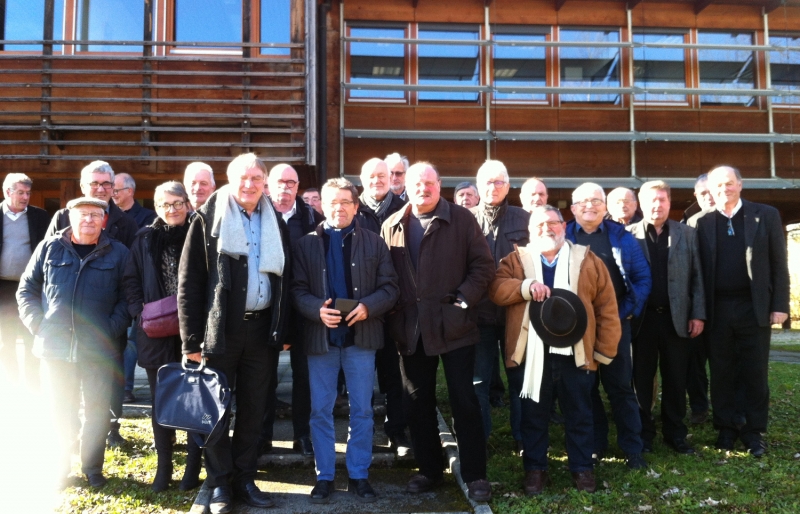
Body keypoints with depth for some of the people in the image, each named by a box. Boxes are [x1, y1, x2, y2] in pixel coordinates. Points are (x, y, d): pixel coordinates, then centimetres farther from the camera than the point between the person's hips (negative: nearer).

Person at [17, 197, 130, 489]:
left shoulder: (118, 253, 3)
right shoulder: (49, 249, 6)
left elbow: (128, 297, 2)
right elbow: (27, 289, 11)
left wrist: (113, 328, -9)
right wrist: (37, 323, -1)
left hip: (99, 350, -1)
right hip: (54, 346, 1)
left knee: (97, 411, 6)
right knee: (60, 411, 11)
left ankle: (92, 469, 22)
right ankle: (60, 467, 27)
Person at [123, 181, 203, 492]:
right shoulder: (146, 239, 8)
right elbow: (131, 280, 8)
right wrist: (141, 314, -5)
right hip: (156, 334, 2)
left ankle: (193, 465, 17)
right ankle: (163, 465, 21)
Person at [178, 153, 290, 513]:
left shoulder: (275, 223, 9)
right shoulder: (208, 219, -3)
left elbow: (284, 279, 11)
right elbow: (189, 281, -6)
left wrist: (282, 329, 5)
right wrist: (192, 338, -10)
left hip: (262, 328, 3)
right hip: (221, 329, -3)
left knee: (253, 409, 11)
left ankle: (244, 479, 24)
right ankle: (219, 484, 18)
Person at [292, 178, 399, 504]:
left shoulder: (374, 243, 5)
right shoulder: (306, 244, 6)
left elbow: (390, 287, 1)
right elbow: (297, 289, 1)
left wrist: (368, 306, -17)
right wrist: (317, 309, -18)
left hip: (361, 335, 0)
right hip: (320, 337, 1)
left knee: (361, 410, 7)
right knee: (320, 410, 6)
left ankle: (359, 475, 19)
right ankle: (324, 477, 18)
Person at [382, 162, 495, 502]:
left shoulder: (462, 219, 0)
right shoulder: (391, 226, 9)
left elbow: (483, 265, -3)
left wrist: (464, 299, -13)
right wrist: (390, 309, -2)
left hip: (452, 324, -3)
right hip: (410, 328, 4)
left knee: (464, 401, 1)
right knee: (417, 403, 12)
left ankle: (475, 475, 11)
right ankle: (429, 469, 26)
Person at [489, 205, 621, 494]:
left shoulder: (587, 261, 5)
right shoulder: (516, 259, 7)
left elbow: (607, 307, 4)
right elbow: (495, 288, -8)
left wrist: (605, 350, 0)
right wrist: (526, 286, -24)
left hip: (575, 354, 0)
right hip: (530, 355, 0)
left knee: (579, 415, 12)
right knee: (533, 415, 11)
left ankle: (582, 468, 28)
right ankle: (535, 469, 25)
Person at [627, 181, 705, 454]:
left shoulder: (687, 233, 7)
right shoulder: (628, 234, 1)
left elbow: (697, 277, 5)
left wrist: (698, 314, 0)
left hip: (677, 317, 1)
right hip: (641, 317, -1)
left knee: (676, 379, 7)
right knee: (641, 378, 6)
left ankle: (675, 432, 20)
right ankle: (643, 432, 17)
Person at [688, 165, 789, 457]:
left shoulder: (766, 215, 3)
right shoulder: (699, 222, 3)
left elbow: (779, 264, 2)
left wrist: (780, 305, -5)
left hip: (754, 307, 0)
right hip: (716, 310, 1)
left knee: (755, 373, 6)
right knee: (721, 373, 9)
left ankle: (754, 431, 18)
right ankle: (726, 428, 21)